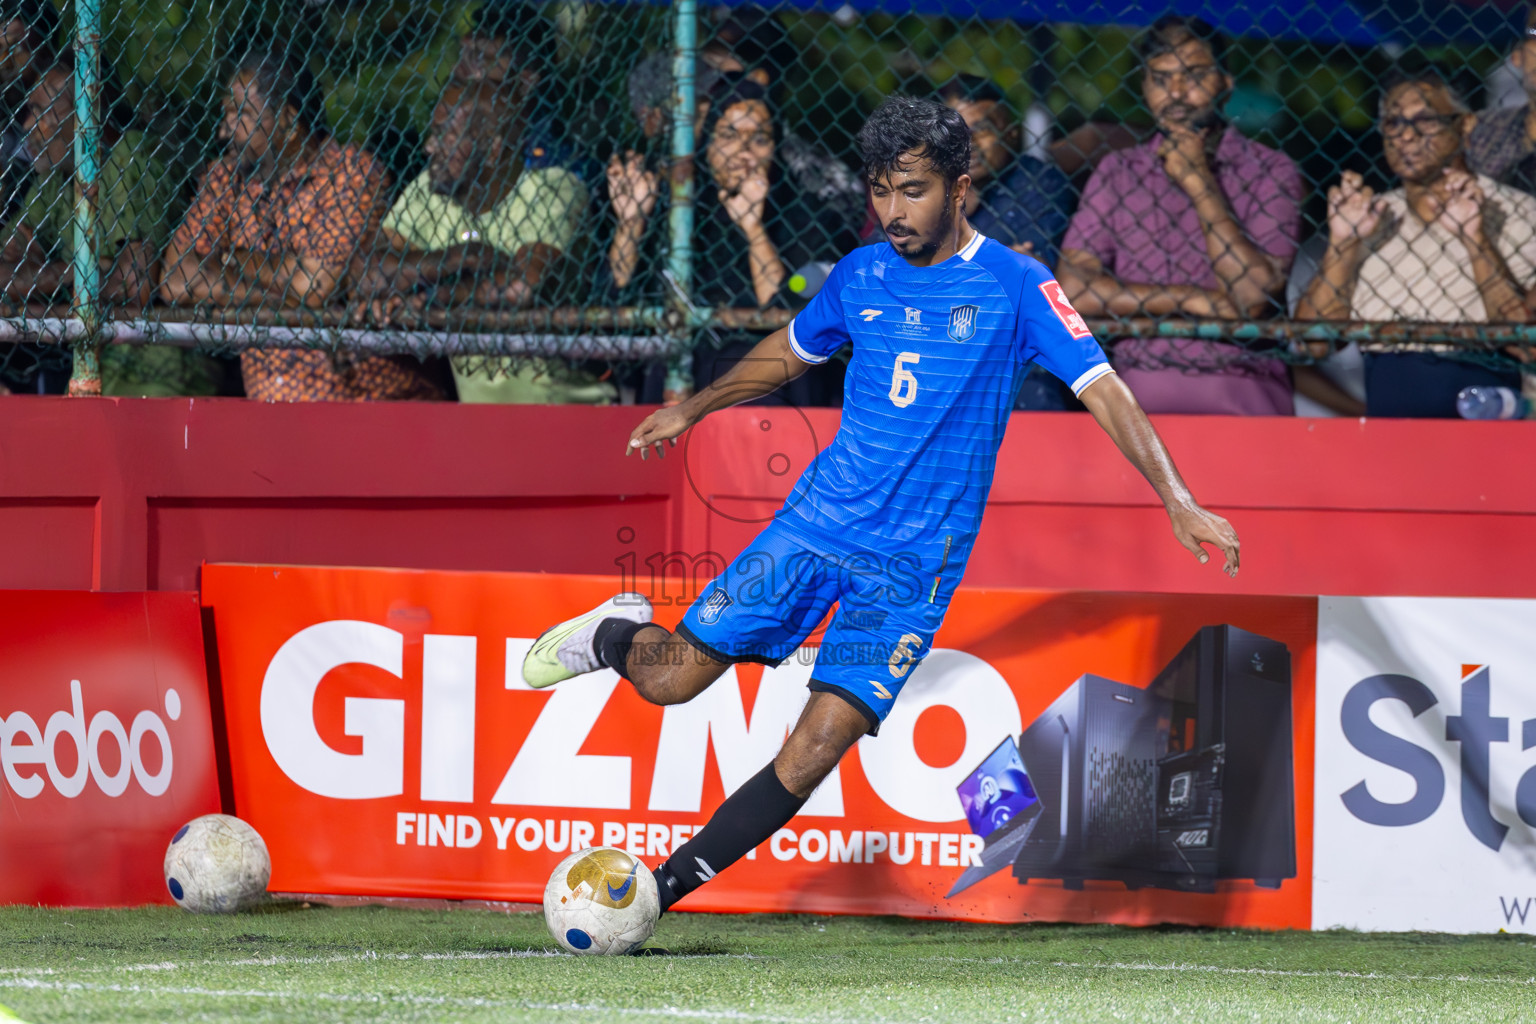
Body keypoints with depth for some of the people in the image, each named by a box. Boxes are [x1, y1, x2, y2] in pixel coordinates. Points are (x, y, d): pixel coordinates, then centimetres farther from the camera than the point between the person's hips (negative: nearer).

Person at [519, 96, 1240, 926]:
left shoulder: (1015, 288, -7)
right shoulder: (861, 276, 5)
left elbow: (1102, 390, -13)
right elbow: (791, 351, 26)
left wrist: (1178, 501, -22)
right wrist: (692, 408, 28)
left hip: (916, 562, -3)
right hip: (819, 522, 3)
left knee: (817, 748, -14)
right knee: (670, 679, -4)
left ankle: (668, 885, -4)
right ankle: (616, 634, 32)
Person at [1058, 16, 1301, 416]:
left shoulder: (1270, 172, 8)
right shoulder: (1118, 171, 15)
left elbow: (1251, 296, -6)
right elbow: (1072, 289, 3)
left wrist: (1199, 182, -2)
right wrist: (1193, 299, -4)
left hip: (1241, 385, -2)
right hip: (1140, 380, 2)